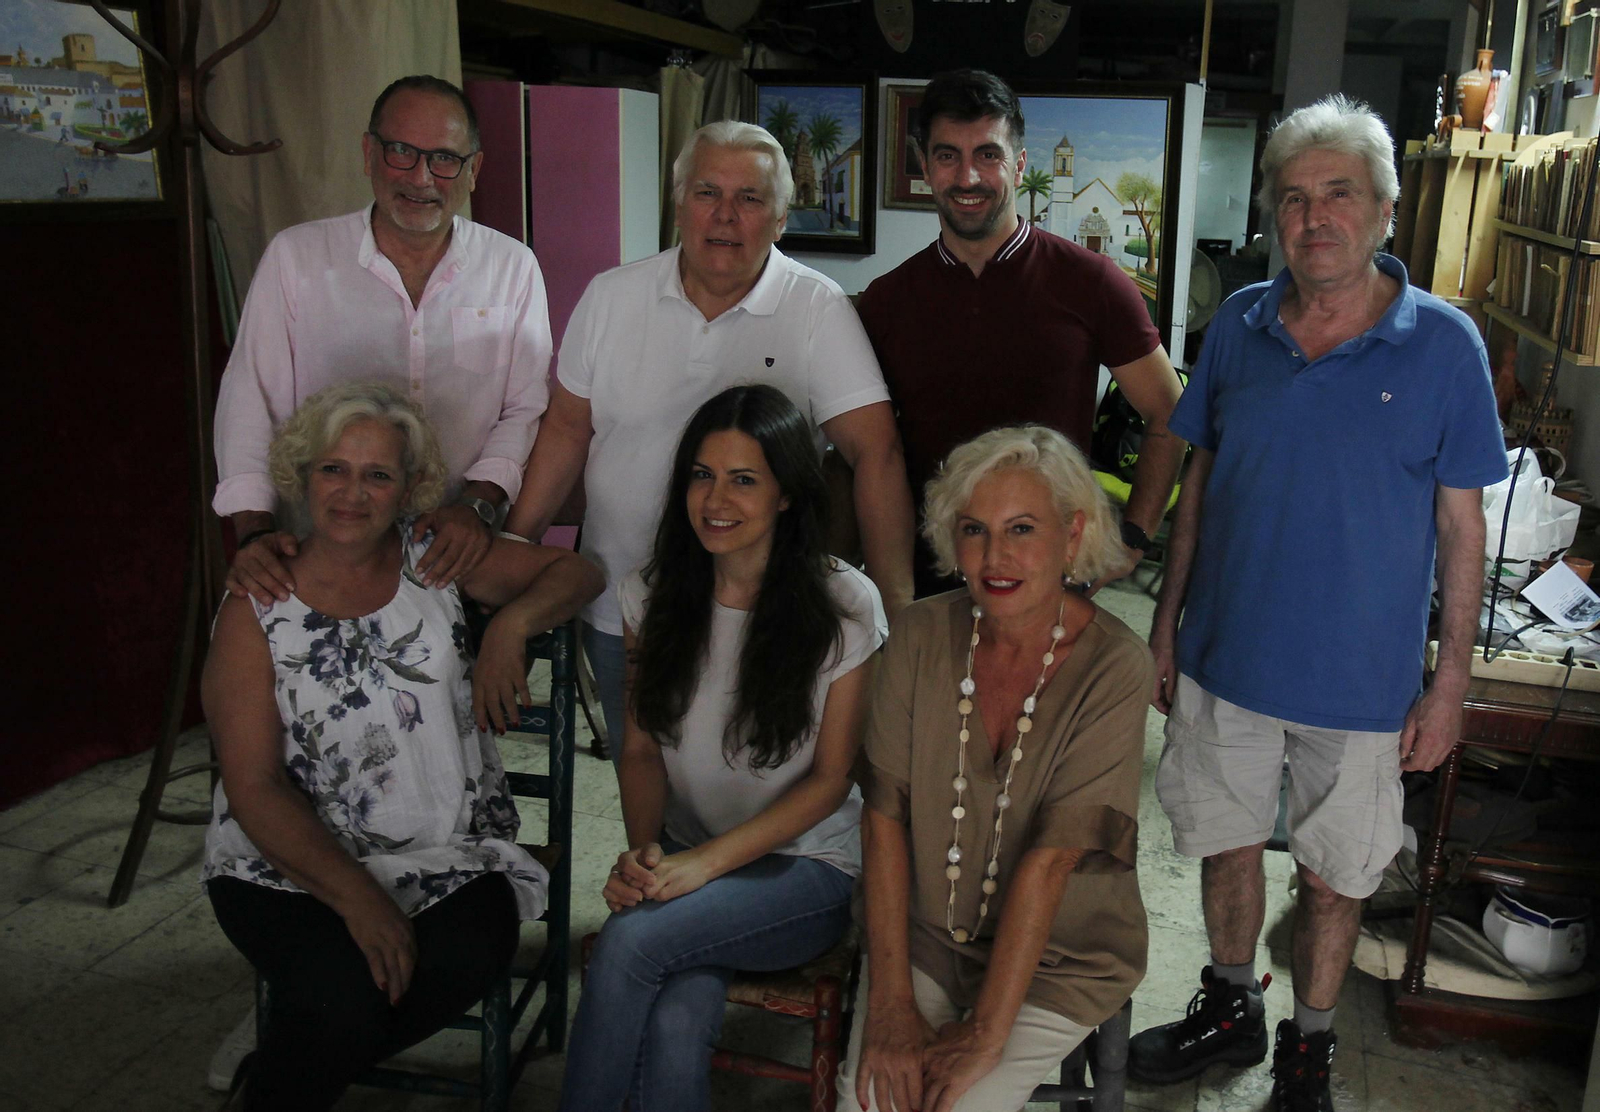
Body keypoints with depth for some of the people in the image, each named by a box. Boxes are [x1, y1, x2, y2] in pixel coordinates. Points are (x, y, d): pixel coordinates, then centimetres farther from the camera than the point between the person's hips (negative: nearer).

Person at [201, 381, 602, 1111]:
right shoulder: (256, 612, -3)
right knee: (344, 998, -30)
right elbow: (255, 788, -8)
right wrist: (357, 898, -20)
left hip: (446, 851, 3)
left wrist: (510, 625, -13)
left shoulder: (433, 559, 4)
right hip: (290, 863, -2)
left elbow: (576, 572, 9)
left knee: (471, 953, -28)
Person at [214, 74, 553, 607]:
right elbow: (251, 401, 0)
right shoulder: (295, 256, 1)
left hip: (461, 557, 1)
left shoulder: (513, 268, 3)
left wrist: (479, 504, -13)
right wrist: (255, 531, -12)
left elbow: (525, 410, 3)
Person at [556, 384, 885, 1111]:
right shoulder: (652, 594, 2)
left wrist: (708, 860, -17)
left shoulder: (845, 605, -9)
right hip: (683, 859, 3)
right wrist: (642, 848, -13)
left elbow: (830, 776, -7)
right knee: (676, 1031, -28)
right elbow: (642, 748, 7)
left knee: (631, 938, -29)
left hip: (803, 868, -2)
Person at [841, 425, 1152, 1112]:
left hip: (1063, 959, -2)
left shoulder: (1115, 669, -18)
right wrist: (890, 1003, -14)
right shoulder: (922, 635, -9)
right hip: (924, 932, 2)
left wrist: (986, 1033, -19)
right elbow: (884, 818, -10)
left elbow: (1050, 859, -20)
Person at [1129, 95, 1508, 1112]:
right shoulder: (1239, 325, 0)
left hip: (1361, 678, -2)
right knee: (1227, 842, 17)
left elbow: (1462, 524, -5)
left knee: (1335, 875, 12)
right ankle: (1231, 1012, 41)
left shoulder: (1444, 345, -8)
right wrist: (1167, 622, 6)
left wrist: (1449, 685, -7)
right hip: (1226, 657, 3)